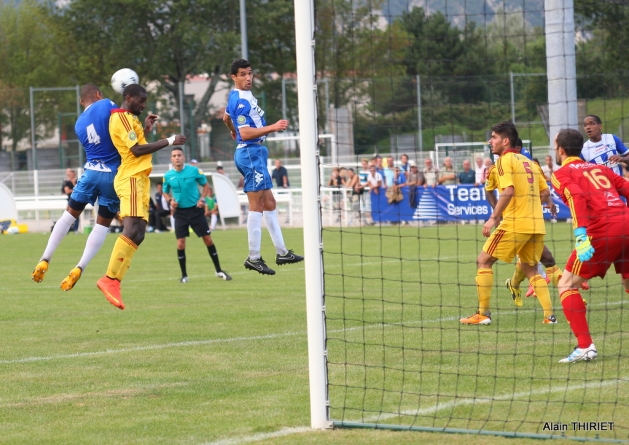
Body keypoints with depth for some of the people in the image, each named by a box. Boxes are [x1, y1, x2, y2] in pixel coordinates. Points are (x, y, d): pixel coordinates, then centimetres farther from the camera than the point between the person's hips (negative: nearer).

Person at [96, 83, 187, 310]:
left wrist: (146, 129, 19)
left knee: (137, 235, 4)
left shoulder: (128, 118, 23)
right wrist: (169, 141, -13)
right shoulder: (121, 118, -9)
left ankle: (113, 281, -1)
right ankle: (110, 279, -24)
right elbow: (137, 150, -17)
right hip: (131, 179, -11)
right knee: (132, 230, -21)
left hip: (139, 179, 11)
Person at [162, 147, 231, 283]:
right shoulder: (168, 176, -3)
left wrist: (202, 198, -11)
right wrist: (170, 200, -8)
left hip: (196, 210, -1)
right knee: (180, 243, -6)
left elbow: (206, 185, 6)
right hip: (180, 212, 1)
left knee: (208, 239, 0)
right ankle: (184, 275, 8)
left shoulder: (194, 170, -7)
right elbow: (166, 192, 13)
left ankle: (218, 270, 13)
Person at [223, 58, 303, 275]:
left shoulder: (237, 97, 13)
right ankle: (253, 258, -7)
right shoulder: (241, 100, -18)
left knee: (269, 204, 12)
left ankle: (281, 252, 15)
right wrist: (273, 127, -29)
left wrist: (234, 132, 51)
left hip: (255, 153, 11)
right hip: (251, 153, -11)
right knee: (256, 207, -9)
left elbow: (226, 117, 32)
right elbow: (245, 133, -25)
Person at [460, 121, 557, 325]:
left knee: (484, 261, 3)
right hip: (536, 224, 8)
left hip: (515, 222, -8)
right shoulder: (527, 161, 17)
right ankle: (549, 315, 6)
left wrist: (493, 218, -20)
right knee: (530, 268, 19)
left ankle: (483, 314, -2)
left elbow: (508, 190, -19)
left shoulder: (505, 160, -5)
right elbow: (545, 191, 19)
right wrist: (549, 203, 41)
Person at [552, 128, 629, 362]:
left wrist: (581, 235, -22)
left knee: (566, 285, 4)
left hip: (603, 229, -6)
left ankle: (585, 346, -7)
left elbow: (576, 198, -11)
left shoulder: (561, 174, 8)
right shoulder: (600, 168, 25)